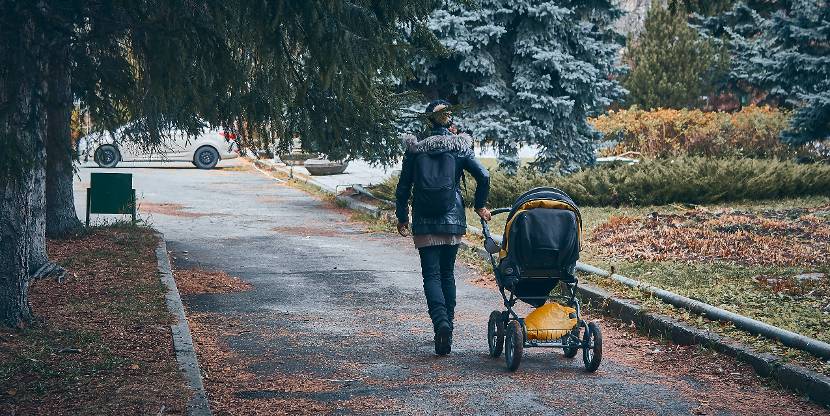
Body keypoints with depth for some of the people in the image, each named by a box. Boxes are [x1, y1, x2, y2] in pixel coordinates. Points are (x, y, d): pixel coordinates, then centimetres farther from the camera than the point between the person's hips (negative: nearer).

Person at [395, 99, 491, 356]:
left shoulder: (415, 148, 1)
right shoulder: (459, 147, 1)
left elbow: (403, 187, 2)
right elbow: (483, 177, -6)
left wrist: (402, 217, 12)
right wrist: (479, 206, 10)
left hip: (425, 223, -1)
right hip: (453, 219, 1)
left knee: (431, 274, -1)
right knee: (447, 273, 15)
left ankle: (441, 321, -24)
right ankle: (447, 326, 17)